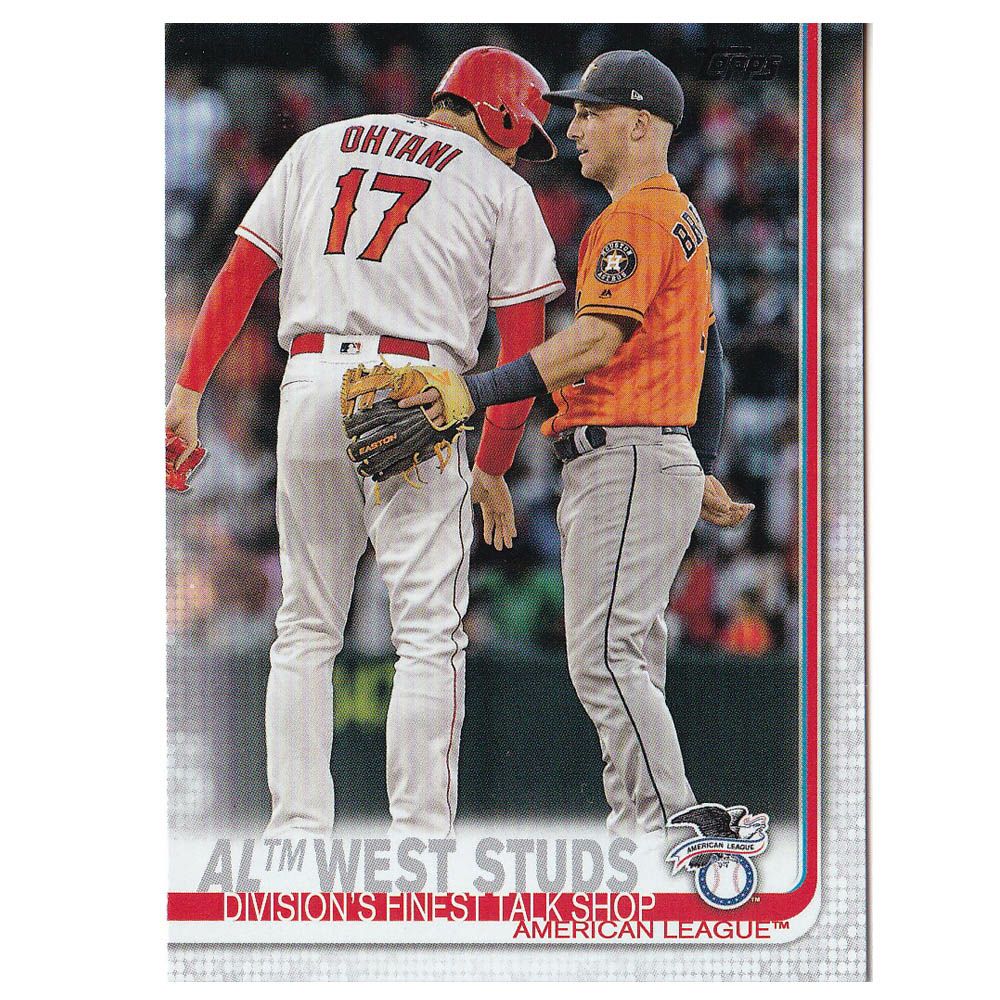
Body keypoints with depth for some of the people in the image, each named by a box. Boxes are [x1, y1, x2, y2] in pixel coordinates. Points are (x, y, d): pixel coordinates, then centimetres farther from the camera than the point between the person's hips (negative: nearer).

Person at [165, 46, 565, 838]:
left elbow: (241, 273, 12)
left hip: (310, 386, 4)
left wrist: (189, 391, 10)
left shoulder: (321, 147, 20)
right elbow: (524, 342, 5)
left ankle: (297, 828, 7)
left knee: (306, 630, 12)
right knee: (428, 634, -1)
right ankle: (419, 836, -8)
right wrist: (494, 468, 12)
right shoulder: (501, 189, 9)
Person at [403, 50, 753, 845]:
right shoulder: (681, 216, 24)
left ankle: (672, 828, -19)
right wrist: (702, 472, 30)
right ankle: (636, 831, 11)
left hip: (627, 457, -11)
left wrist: (476, 392, -29)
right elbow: (707, 355, 27)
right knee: (626, 659, 11)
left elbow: (599, 338, -23)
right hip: (661, 456, 11)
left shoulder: (637, 215, -10)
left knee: (605, 657, -16)